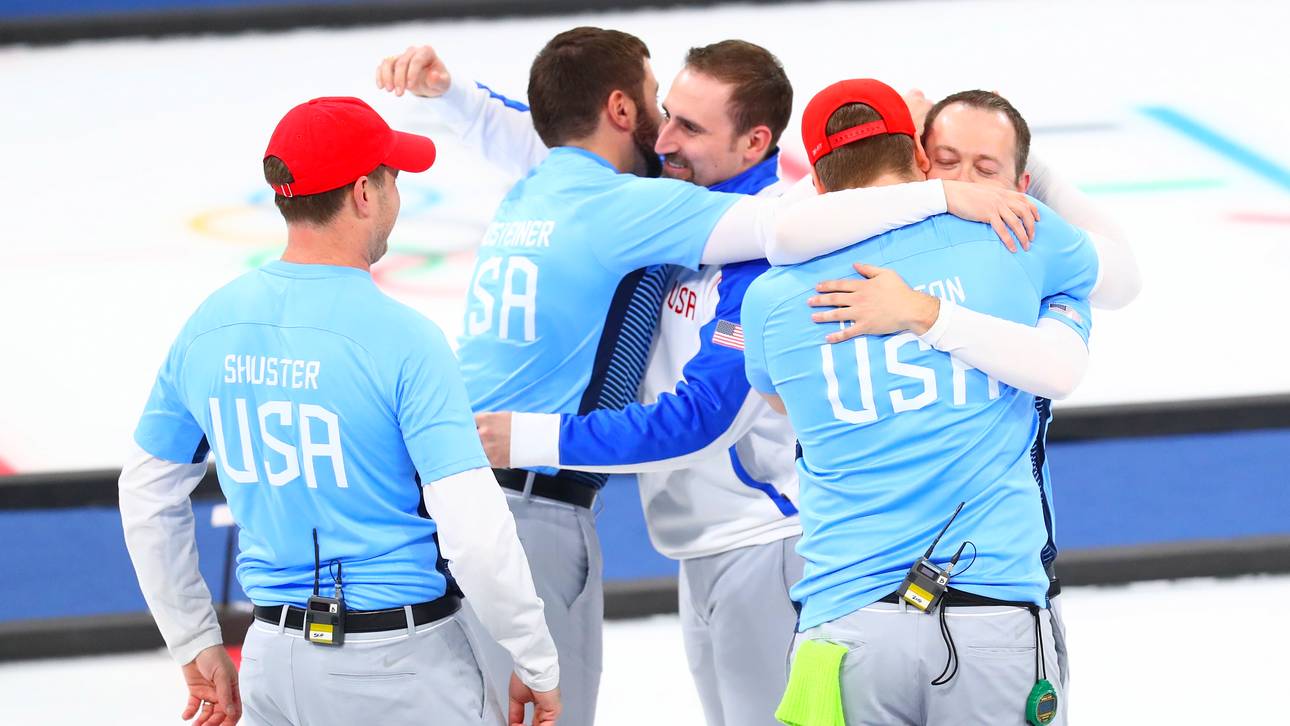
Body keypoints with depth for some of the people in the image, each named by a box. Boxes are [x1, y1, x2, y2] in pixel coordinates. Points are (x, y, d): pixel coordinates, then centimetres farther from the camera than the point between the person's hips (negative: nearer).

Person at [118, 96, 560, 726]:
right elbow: (474, 533, -21)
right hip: (399, 658, -5)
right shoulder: (403, 341, -17)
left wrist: (198, 649, 20)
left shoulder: (209, 326, 1)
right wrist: (538, 666, -8)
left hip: (274, 653, 6)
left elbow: (146, 497, 12)